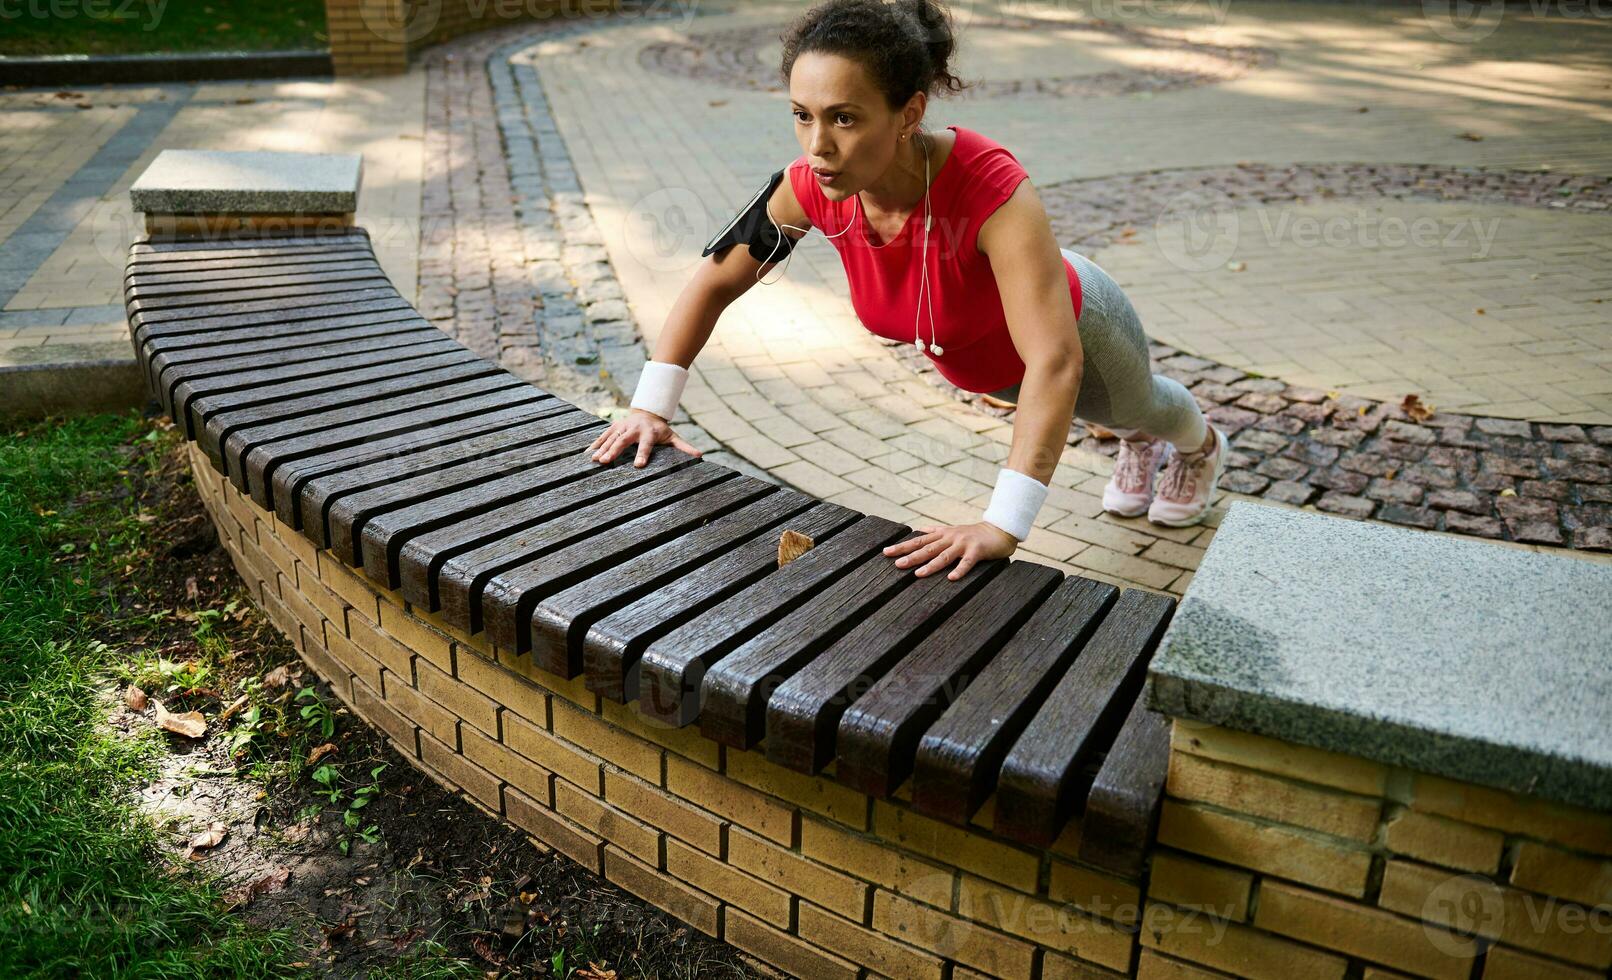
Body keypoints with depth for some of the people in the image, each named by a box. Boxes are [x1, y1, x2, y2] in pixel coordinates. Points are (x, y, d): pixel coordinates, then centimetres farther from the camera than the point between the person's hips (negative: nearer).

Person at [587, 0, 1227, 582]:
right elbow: (715, 281, -20)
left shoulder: (993, 192, -49)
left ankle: (1201, 444, 70)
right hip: (967, 358, 4)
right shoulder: (812, 188, -33)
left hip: (1065, 317, -3)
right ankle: (1138, 443, 72)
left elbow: (1053, 362, -55)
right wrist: (650, 407, -26)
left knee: (1136, 406, 33)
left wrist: (1003, 526, -62)